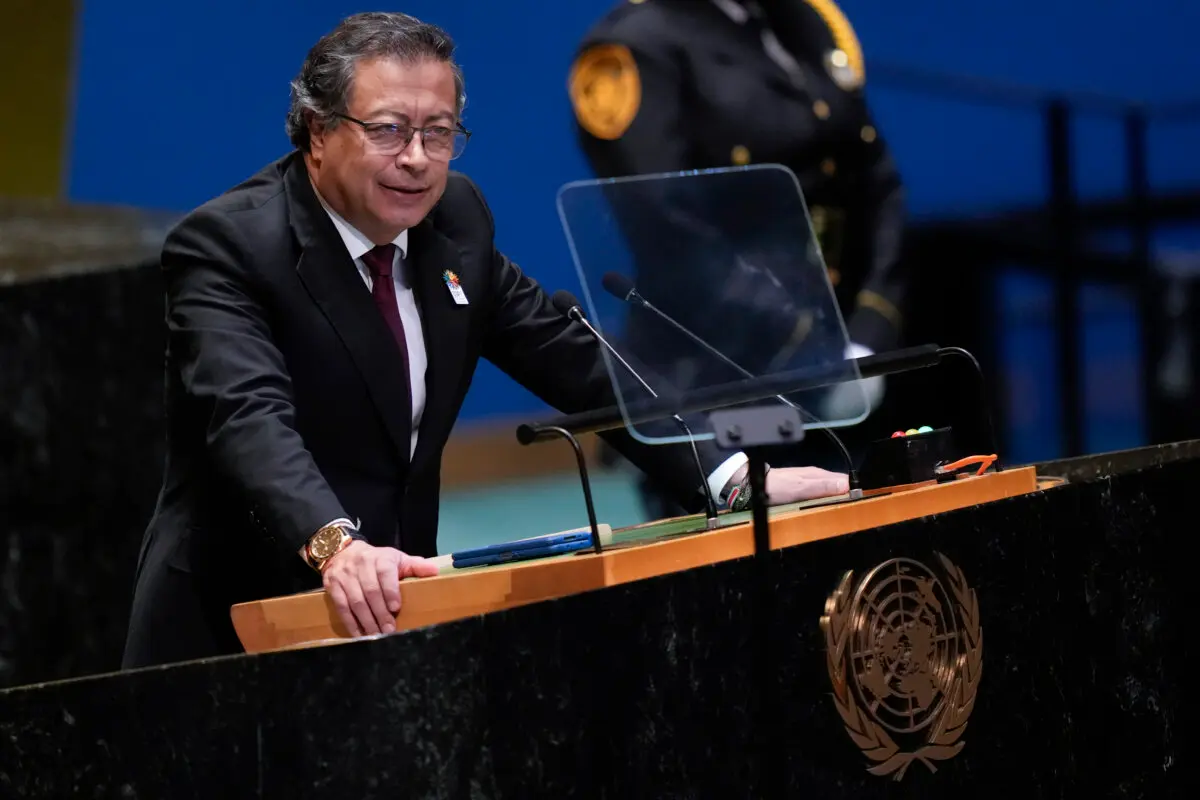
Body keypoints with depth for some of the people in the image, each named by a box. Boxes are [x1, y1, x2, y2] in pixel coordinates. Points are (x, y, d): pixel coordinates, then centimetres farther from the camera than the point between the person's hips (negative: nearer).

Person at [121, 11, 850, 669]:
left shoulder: (456, 221, 6)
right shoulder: (225, 246, -14)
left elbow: (575, 364, 9)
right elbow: (249, 417, -30)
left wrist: (736, 478, -1)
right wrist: (335, 545, -48)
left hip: (393, 614, 6)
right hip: (238, 637, -6)